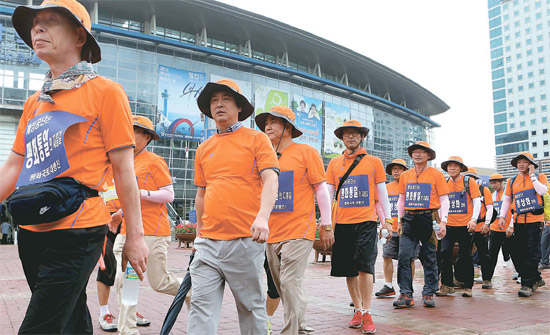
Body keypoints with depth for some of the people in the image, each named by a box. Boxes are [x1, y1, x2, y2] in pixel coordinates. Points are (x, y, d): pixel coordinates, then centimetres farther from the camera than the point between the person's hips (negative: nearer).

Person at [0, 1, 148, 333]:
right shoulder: (34, 102, 15)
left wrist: (135, 235, -7)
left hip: (77, 230, -6)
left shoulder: (104, 91, -3)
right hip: (32, 230, 7)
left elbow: (123, 169, -6)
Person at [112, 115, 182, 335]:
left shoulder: (154, 161, -6)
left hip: (152, 233, -7)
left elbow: (169, 195, -12)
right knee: (123, 280, -2)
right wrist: (121, 214, 14)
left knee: (159, 283, 2)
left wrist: (139, 192, -22)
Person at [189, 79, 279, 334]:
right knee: (201, 306, 0)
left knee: (251, 306, 7)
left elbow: (270, 180, -10)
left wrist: (262, 217, -25)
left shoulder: (256, 139, 2)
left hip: (245, 241, -4)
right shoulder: (204, 149, 16)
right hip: (209, 243, 4)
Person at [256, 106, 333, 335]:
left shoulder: (306, 152, -1)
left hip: (299, 231, -6)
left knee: (290, 283, -12)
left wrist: (326, 226, -3)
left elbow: (321, 189, -1)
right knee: (282, 287, 11)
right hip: (272, 234, 6)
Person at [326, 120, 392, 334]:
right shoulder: (334, 163, 11)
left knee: (364, 265, -10)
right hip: (342, 223, 3)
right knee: (348, 269, 7)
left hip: (366, 222, -2)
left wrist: (387, 219, 5)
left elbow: (381, 192, 9)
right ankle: (358, 310, 21)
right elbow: (327, 192, 11)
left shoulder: (374, 162, 7)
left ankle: (367, 313, 0)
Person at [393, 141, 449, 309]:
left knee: (429, 258, 5)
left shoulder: (436, 174, 1)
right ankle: (406, 294, -1)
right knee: (404, 256, -6)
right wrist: (400, 221, 14)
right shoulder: (405, 175, 11)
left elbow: (444, 200, 0)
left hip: (428, 218, -3)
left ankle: (428, 294, 16)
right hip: (409, 219, 3)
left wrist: (443, 222, -9)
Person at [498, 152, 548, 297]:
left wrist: (532, 175, -10)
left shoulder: (539, 177, 5)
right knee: (517, 253, 5)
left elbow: (542, 191, -15)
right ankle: (536, 279, 22)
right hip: (519, 221, 5)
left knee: (531, 253, -7)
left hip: (534, 220, -4)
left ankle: (527, 285, -3)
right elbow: (506, 199, 17)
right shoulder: (512, 181, 14)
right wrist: (502, 216, 6)